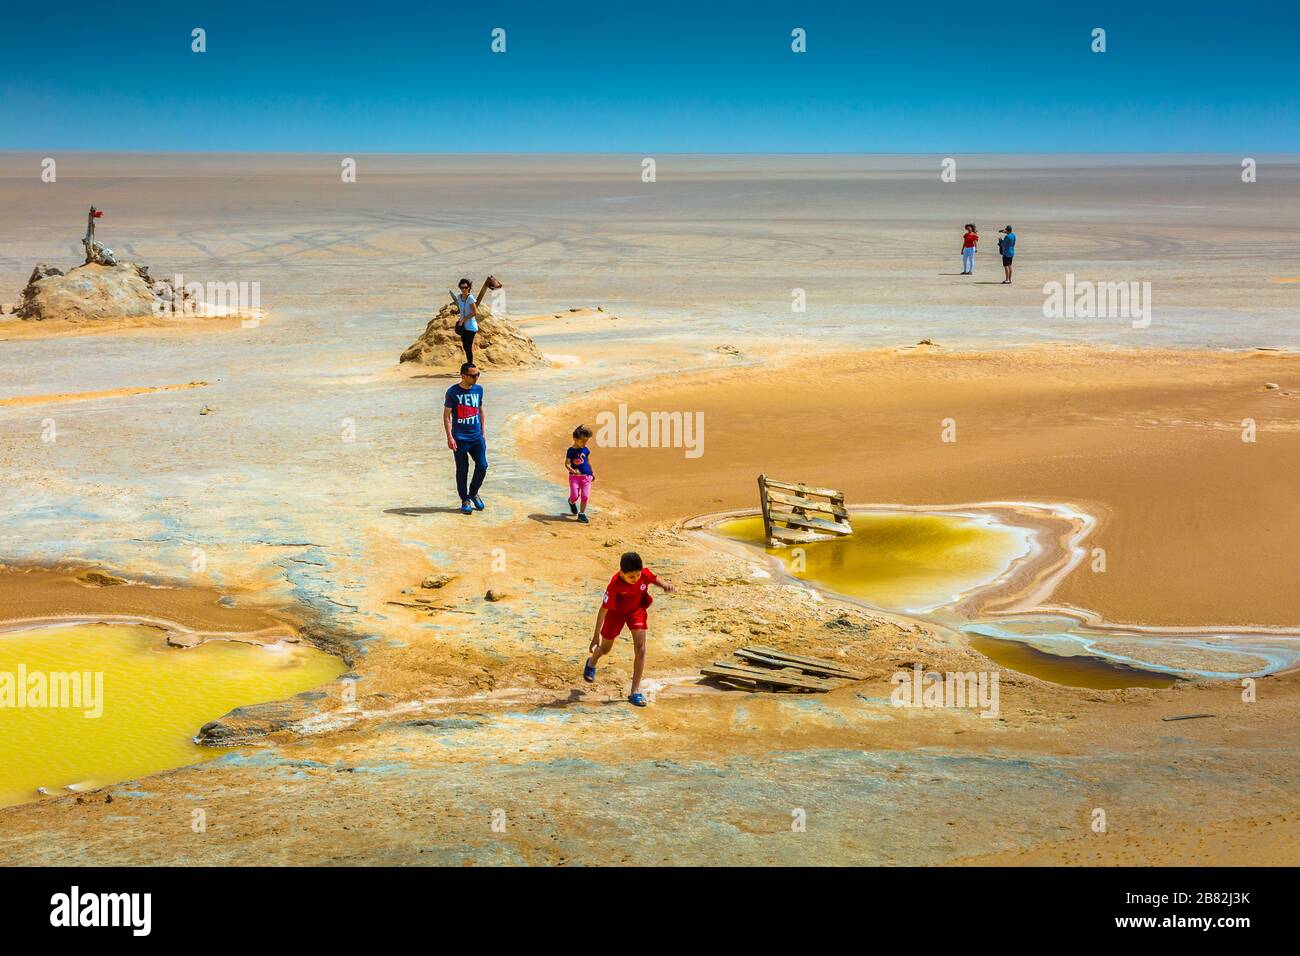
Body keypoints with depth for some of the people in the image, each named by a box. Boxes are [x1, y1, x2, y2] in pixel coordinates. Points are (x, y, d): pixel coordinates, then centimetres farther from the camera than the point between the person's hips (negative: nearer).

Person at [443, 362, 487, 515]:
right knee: (462, 470, 3)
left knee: (482, 466, -2)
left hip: (477, 437, 4)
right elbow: (446, 415, -8)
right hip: (460, 439, -4)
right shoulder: (453, 392, -10)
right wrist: (450, 437, -15)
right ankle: (465, 500, 16)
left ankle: (473, 493, 22)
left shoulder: (478, 389, 5)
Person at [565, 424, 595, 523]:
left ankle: (582, 514, 9)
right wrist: (573, 471, -29)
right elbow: (567, 464, -11)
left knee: (585, 496, -3)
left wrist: (592, 473, 20)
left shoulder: (586, 450, 4)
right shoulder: (571, 451, -8)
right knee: (575, 496, -4)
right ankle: (572, 502, 33)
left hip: (586, 476, 3)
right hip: (574, 476, -3)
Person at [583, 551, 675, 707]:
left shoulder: (645, 573, -28)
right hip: (616, 612, -2)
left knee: (640, 648, -15)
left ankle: (635, 691, -9)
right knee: (605, 649, 16)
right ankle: (591, 663, 55)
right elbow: (604, 609, -28)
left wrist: (665, 585, -23)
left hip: (637, 610, 2)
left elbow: (654, 578, -1)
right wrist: (596, 635, -25)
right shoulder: (615, 584, -37)